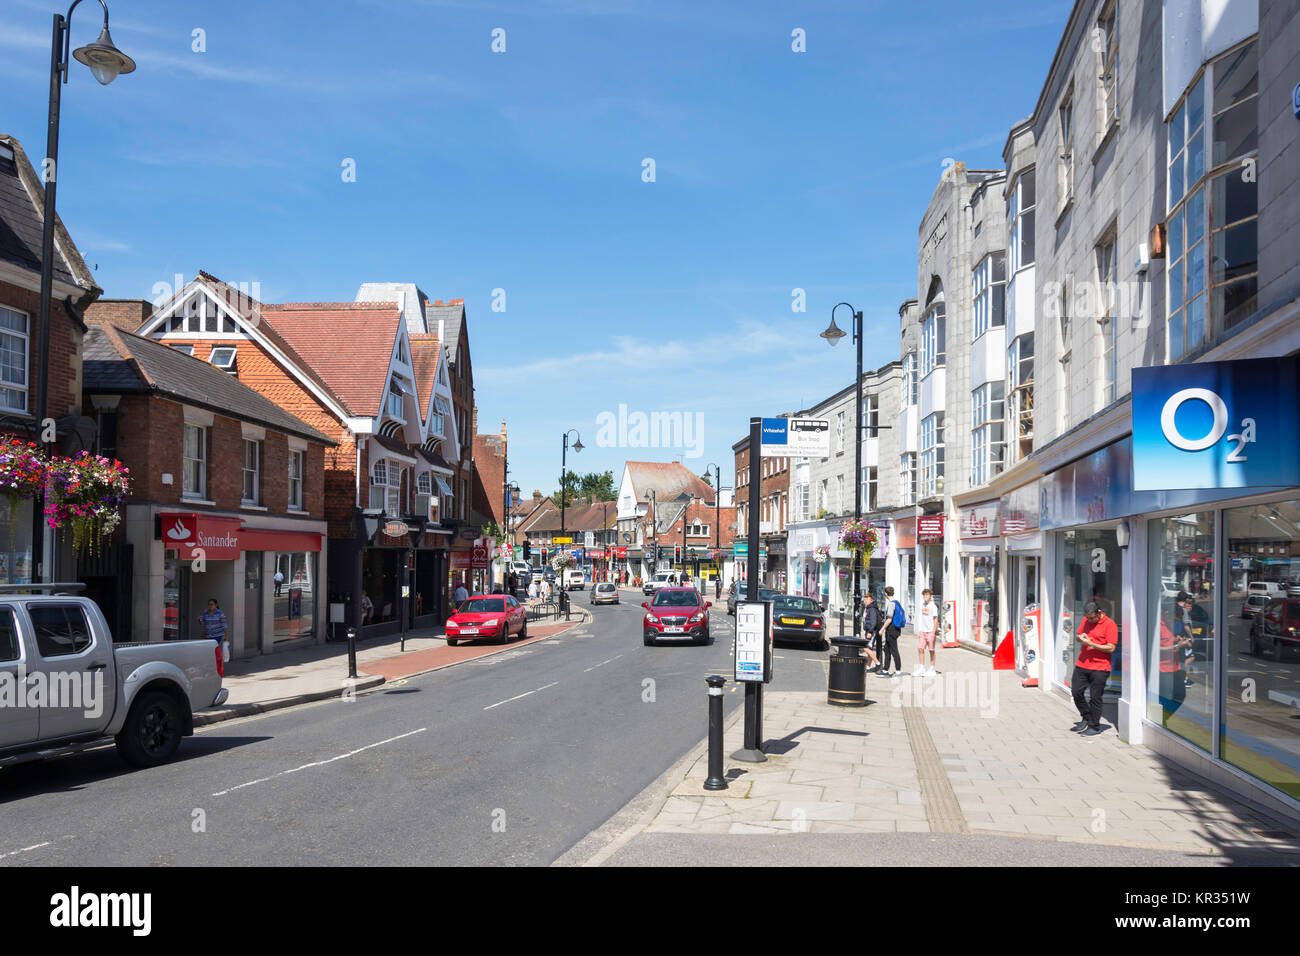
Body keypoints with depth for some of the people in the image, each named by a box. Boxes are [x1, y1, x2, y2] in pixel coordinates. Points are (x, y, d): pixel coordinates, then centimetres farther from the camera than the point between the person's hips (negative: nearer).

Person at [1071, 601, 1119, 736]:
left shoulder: (1109, 624, -10)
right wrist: (1081, 638, -1)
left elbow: (1111, 648, -14)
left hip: (1099, 668, -6)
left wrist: (1091, 644, -20)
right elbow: (1079, 635, 23)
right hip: (1081, 664, 6)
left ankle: (1094, 727, 12)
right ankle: (1086, 718, 24)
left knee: (1095, 698, 0)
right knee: (1076, 692, 4)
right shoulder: (1086, 620, 10)